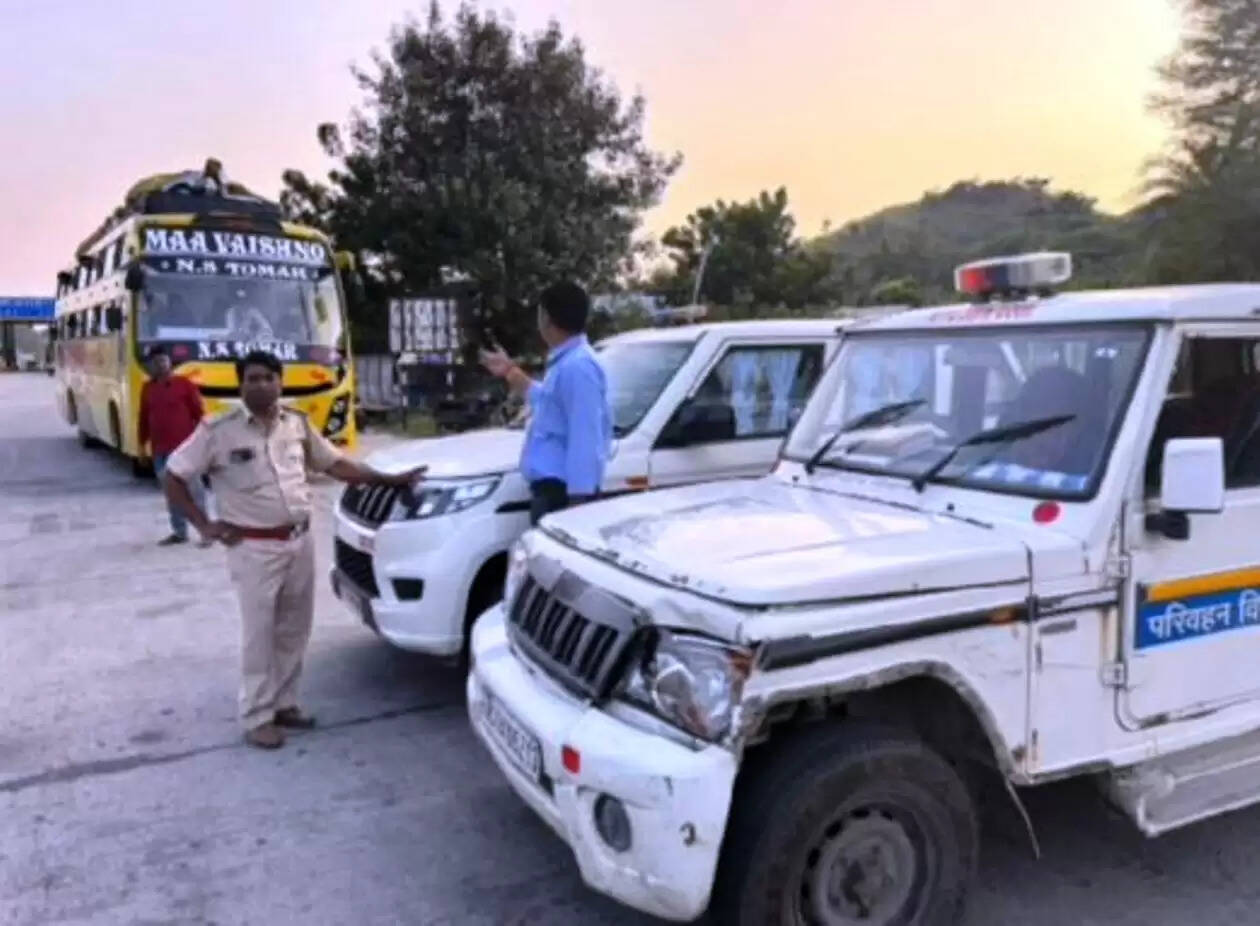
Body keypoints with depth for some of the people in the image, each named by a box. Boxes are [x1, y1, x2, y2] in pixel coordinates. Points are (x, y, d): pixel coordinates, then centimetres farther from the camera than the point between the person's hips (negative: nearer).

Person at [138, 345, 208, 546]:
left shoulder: (184, 383, -2)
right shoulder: (147, 389, 11)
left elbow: (198, 413, -3)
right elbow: (144, 418, 17)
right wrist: (142, 444, 15)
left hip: (184, 447, -5)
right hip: (159, 450, 5)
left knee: (193, 490, -5)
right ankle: (179, 532, 19)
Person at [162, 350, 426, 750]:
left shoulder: (298, 424, 5)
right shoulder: (219, 431, -9)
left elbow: (335, 463, 14)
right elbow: (174, 476, -2)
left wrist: (390, 479, 8)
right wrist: (204, 525, -7)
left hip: (300, 541, 5)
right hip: (254, 548, -5)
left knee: (294, 630, 12)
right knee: (259, 635, 0)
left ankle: (284, 704, 27)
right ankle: (257, 718, 13)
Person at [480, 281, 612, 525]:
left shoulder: (577, 366, -19)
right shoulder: (565, 361, 16)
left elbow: (585, 440, -25)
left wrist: (578, 498, -27)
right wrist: (511, 372, 42)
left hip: (563, 490, -11)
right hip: (552, 487, 11)